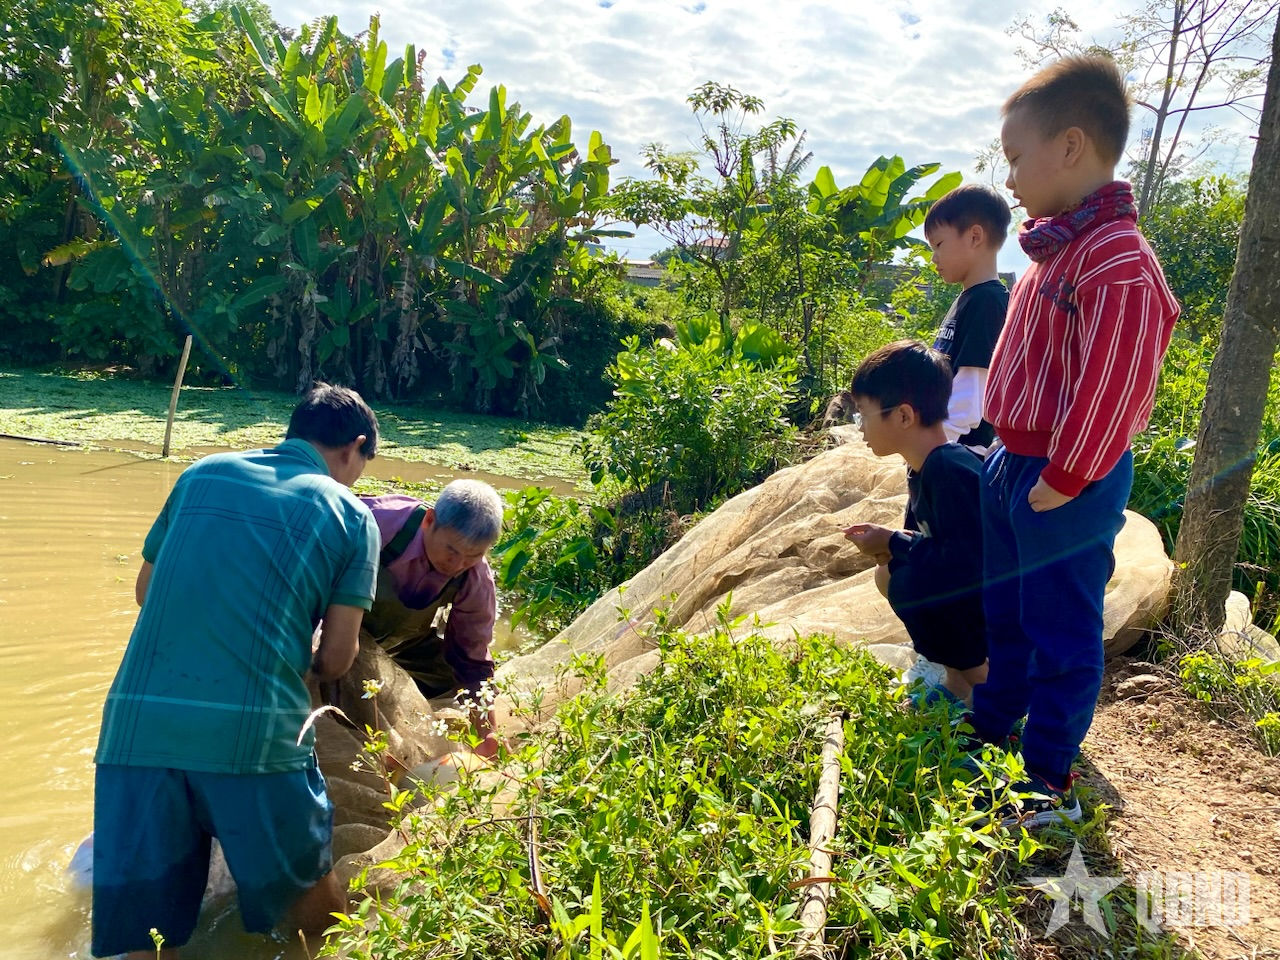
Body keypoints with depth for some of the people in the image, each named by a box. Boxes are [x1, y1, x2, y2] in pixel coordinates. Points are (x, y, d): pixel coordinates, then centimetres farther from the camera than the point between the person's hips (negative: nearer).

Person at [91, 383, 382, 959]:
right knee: (316, 912, 17)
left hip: (136, 723, 4)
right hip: (255, 733, -4)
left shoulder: (202, 473, 16)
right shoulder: (352, 516, 5)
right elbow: (335, 659, 3)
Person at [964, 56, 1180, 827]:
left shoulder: (1116, 259, -22)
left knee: (1061, 634, 6)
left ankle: (1051, 782, 23)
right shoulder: (1054, 245, 9)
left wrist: (1061, 481, -18)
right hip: (1016, 465, 10)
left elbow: (1111, 386, -25)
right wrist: (1015, 456, 16)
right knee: (1005, 614, 23)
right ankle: (991, 730, 42)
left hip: (1067, 486, -9)